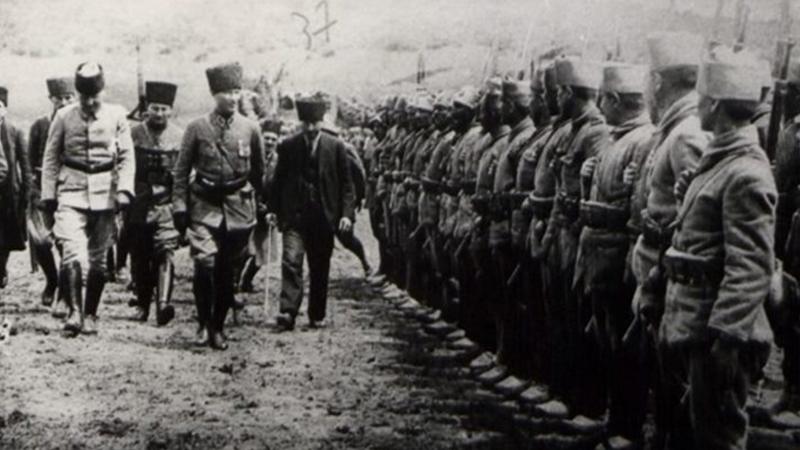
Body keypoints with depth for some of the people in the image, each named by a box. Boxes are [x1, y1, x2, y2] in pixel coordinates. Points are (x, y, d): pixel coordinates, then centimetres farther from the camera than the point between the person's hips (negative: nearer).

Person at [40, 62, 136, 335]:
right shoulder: (64, 117, 2)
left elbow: (127, 157, 2)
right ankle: (74, 312, -17)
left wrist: (124, 190, -10)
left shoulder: (117, 115, 2)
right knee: (71, 253, -17)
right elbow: (51, 158, 6)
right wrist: (48, 195, 2)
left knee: (98, 260, 6)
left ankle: (91, 315, 18)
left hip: (105, 194, 1)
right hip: (72, 193, -1)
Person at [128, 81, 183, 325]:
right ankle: (142, 305, 21)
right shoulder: (134, 135, 3)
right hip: (139, 206, 1)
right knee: (140, 258, 8)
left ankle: (163, 304, -24)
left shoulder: (180, 137, 4)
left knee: (165, 253, -15)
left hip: (167, 205, -1)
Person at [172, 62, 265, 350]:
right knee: (205, 264, -16)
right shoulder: (197, 128, 0)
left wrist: (259, 208, 15)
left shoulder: (251, 129, 4)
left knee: (227, 271, 6)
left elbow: (259, 172, 14)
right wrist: (179, 206, -2)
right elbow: (181, 170, 4)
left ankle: (218, 327, 19)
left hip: (239, 208, 2)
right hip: (204, 207, -2)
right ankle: (204, 324, 1)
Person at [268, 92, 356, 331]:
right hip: (294, 215, -1)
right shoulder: (287, 146, 3)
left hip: (324, 217, 1)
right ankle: (287, 312, -19)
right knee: (291, 262, -15)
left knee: (320, 269, 9)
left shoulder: (336, 147, 2)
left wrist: (347, 213, -6)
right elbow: (278, 180, 10)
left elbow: (346, 183, 3)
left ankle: (317, 315, 20)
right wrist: (273, 208, 3)